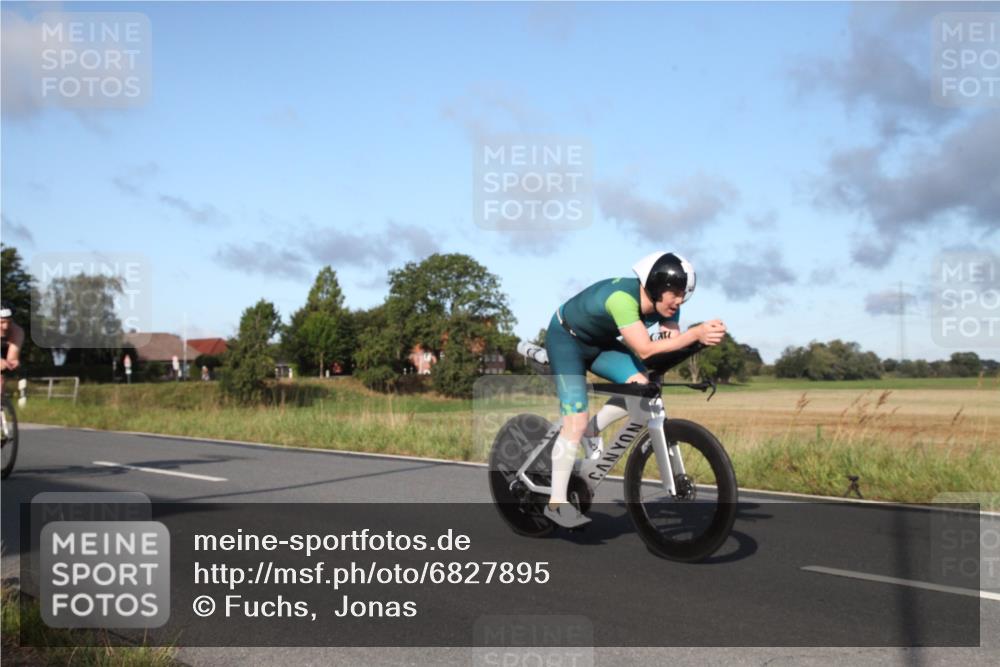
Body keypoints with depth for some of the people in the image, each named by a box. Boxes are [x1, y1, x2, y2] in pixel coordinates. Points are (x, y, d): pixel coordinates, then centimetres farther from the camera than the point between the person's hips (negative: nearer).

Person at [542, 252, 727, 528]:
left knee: (642, 386, -19)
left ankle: (593, 429, 6)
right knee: (576, 421, -16)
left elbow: (674, 343, -18)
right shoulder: (622, 298, -38)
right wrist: (696, 334, -50)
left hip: (600, 343, 7)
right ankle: (556, 503, -7)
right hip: (566, 339, -7)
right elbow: (645, 350, -44)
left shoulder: (665, 305, -15)